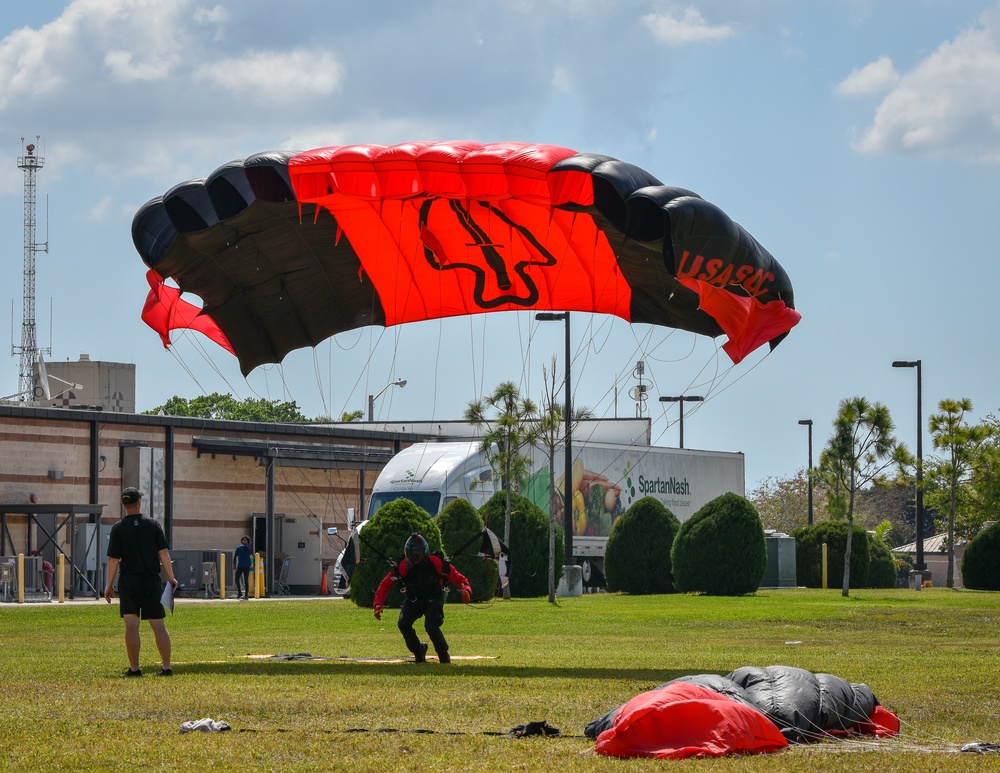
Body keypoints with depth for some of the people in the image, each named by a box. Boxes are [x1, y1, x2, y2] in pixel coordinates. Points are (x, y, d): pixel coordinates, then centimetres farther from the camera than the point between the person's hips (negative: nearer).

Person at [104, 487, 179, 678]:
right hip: (151, 581, 2)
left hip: (129, 583, -2)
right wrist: (171, 577, 5)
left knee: (131, 625, -3)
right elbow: (163, 553, -1)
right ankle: (166, 667, 5)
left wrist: (109, 585, 3)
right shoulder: (153, 525, 1)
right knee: (158, 625, 5)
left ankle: (134, 668, -6)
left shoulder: (118, 528, -3)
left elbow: (113, 559, -3)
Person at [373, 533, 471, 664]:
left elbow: (458, 578, -17)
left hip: (433, 599, -3)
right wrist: (378, 604, -23)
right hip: (413, 599, 3)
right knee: (403, 624, -21)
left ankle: (444, 657, -1)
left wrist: (466, 589, -38)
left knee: (431, 627, -26)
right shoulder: (403, 567, -16)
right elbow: (385, 585, -11)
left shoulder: (437, 564, -21)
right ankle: (419, 652, 4)